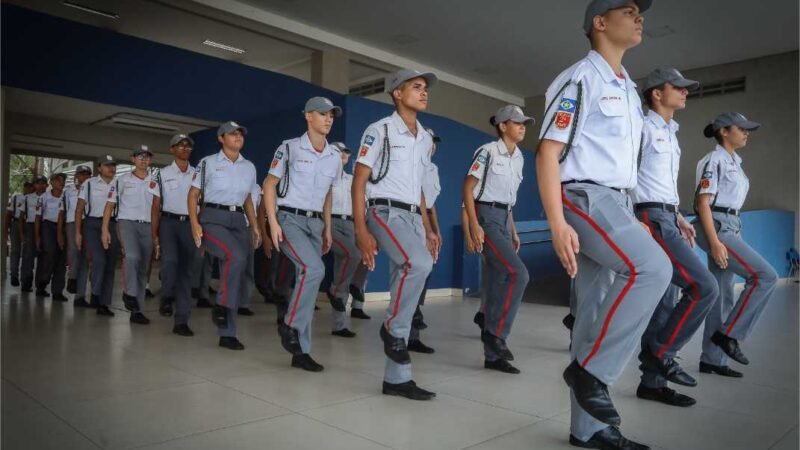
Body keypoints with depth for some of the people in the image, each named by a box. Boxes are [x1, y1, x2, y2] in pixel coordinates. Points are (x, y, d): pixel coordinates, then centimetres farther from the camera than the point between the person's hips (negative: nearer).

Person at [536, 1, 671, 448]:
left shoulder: (628, 88, 21)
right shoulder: (579, 80, -6)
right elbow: (547, 152, -14)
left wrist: (633, 218, 19)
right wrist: (557, 222, -23)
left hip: (615, 203, 8)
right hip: (583, 198, -8)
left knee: (597, 312, 6)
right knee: (654, 268, -26)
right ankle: (590, 368, -12)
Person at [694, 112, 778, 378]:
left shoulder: (734, 162, 19)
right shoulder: (714, 160, -8)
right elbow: (703, 202, -15)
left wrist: (733, 239, 15)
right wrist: (715, 242, -22)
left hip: (730, 228, 9)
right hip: (717, 227, -9)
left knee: (722, 296, 7)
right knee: (765, 275, -15)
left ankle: (712, 360, 12)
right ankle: (728, 333, -6)